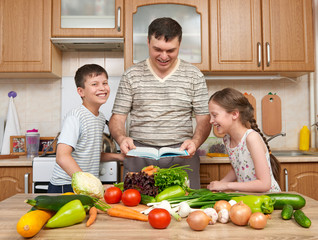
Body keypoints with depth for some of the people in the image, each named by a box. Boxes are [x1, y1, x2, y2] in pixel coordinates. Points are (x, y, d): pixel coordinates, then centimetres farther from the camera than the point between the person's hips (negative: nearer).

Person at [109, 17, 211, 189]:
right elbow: (117, 117, 5)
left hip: (181, 155, 0)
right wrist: (121, 138, -16)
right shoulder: (132, 75, 5)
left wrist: (195, 142, -16)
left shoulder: (194, 76, 4)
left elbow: (204, 120, 4)